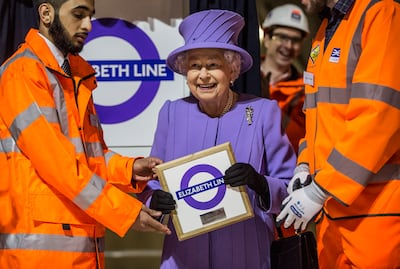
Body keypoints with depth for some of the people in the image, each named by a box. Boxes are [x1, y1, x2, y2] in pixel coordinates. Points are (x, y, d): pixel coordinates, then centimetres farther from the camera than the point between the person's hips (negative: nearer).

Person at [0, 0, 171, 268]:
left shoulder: (76, 74, 18)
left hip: (82, 238, 8)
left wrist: (129, 169, -2)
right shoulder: (23, 72, -10)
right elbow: (53, 160, -17)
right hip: (42, 240, -8)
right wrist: (126, 211, -18)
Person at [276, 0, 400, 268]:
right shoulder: (326, 31, 16)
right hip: (333, 205, 8)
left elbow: (378, 118, -20)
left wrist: (319, 190, -19)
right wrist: (306, 166, 4)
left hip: (375, 207, -8)